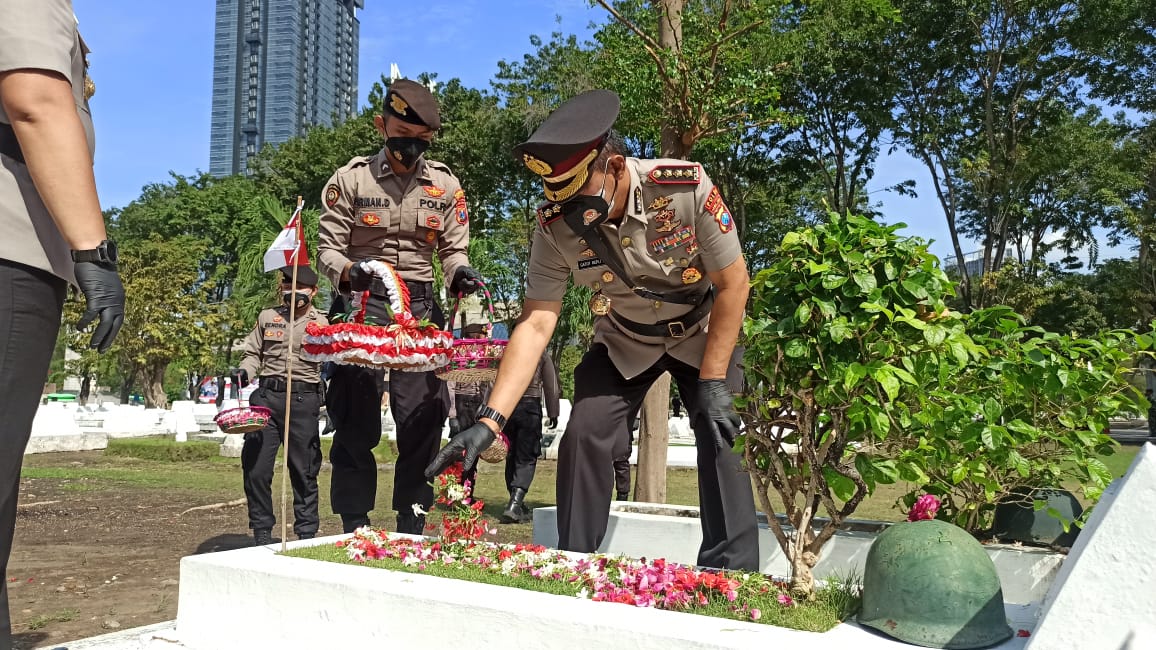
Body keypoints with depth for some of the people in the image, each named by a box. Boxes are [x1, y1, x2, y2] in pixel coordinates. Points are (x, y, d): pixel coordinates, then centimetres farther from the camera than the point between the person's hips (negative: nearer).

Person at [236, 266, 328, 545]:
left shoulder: (323, 323, 9)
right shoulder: (267, 317, 16)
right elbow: (253, 354, 17)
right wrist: (244, 372, 0)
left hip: (304, 400, -2)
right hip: (267, 396, 2)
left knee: (304, 470, 1)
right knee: (256, 468, -1)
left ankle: (307, 533, 12)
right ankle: (262, 531, 12)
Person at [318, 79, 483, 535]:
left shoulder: (445, 184, 7)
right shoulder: (351, 179, 1)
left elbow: (453, 248, 11)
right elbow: (328, 247, 0)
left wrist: (460, 272, -12)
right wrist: (349, 271, -22)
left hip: (421, 308, 2)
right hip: (363, 304, -2)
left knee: (423, 417, -1)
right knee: (357, 421, -2)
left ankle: (412, 524, 10)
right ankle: (355, 526, 9)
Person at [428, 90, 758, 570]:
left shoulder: (687, 188, -32)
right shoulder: (555, 226, -25)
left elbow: (733, 283, -22)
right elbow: (536, 324, -27)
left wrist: (712, 383, -22)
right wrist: (489, 420, -36)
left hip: (701, 332, -1)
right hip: (624, 341, 2)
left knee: (722, 436, -16)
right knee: (583, 434, -11)